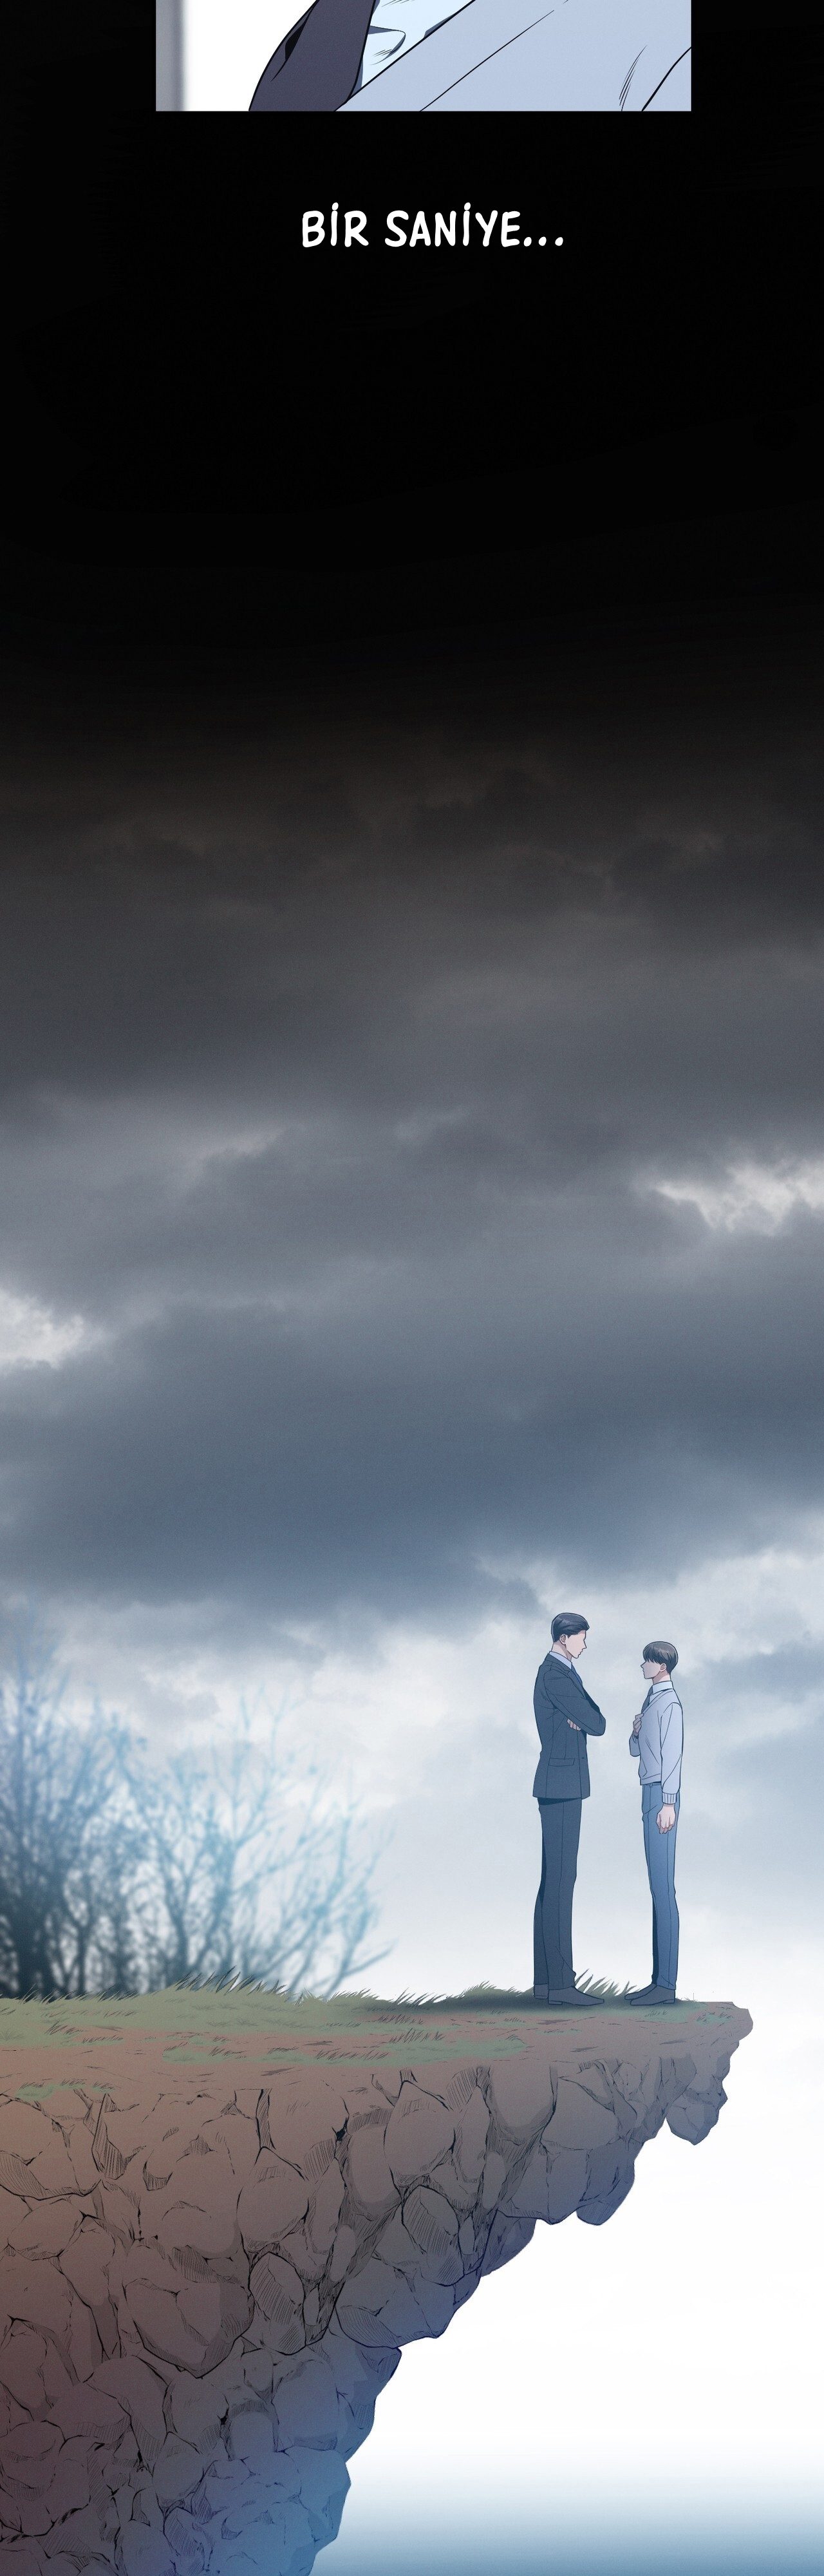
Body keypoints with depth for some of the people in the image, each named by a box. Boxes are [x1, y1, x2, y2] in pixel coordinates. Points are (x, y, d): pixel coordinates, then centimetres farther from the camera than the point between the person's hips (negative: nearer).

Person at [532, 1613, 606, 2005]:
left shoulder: (565, 1674, 20)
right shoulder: (555, 1675, -14)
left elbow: (596, 1719, 13)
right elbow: (597, 1726, -16)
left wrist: (582, 1718, -8)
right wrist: (589, 1720, 6)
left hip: (562, 1787, 11)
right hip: (561, 1785, -11)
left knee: (554, 1882, 10)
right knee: (560, 1881, -11)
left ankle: (546, 1980, 12)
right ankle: (559, 1983, -13)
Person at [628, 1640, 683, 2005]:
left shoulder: (669, 1702, -10)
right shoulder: (651, 1701, 19)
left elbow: (673, 1754, -16)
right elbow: (636, 1751, 24)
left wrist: (668, 1803, -20)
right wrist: (636, 1731, 3)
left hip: (662, 1795, -10)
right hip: (650, 1794, 10)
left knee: (663, 1888, -11)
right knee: (657, 1888, 8)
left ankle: (667, 1984, -13)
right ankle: (659, 1980, 9)